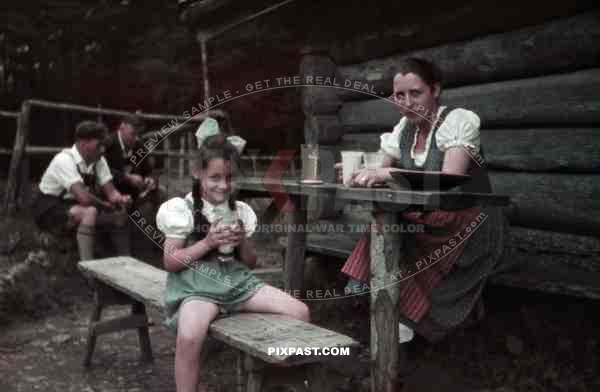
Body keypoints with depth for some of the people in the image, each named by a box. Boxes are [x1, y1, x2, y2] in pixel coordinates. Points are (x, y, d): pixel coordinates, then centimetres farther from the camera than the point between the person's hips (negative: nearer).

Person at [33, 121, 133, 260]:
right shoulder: (65, 160, -26)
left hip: (74, 206, 8)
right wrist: (107, 205, -20)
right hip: (50, 210, -7)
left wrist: (121, 200, -26)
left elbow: (111, 191, -4)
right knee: (90, 212, -35)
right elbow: (83, 197, -35)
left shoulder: (98, 160, -3)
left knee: (120, 215, -8)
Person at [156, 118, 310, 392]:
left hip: (237, 281, 5)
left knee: (300, 312, -11)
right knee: (189, 337, -36)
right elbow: (170, 262, -5)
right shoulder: (183, 209, -3)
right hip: (197, 285, -4)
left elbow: (251, 262, 14)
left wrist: (242, 242, -8)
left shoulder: (240, 211, 9)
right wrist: (208, 242, -16)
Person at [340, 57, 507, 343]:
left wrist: (388, 174, -34)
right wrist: (360, 174, -18)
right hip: (430, 223, 6)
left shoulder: (458, 120, -14)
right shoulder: (403, 130, 4)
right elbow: (382, 174, 5)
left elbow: (449, 180, -28)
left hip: (471, 226, -5)